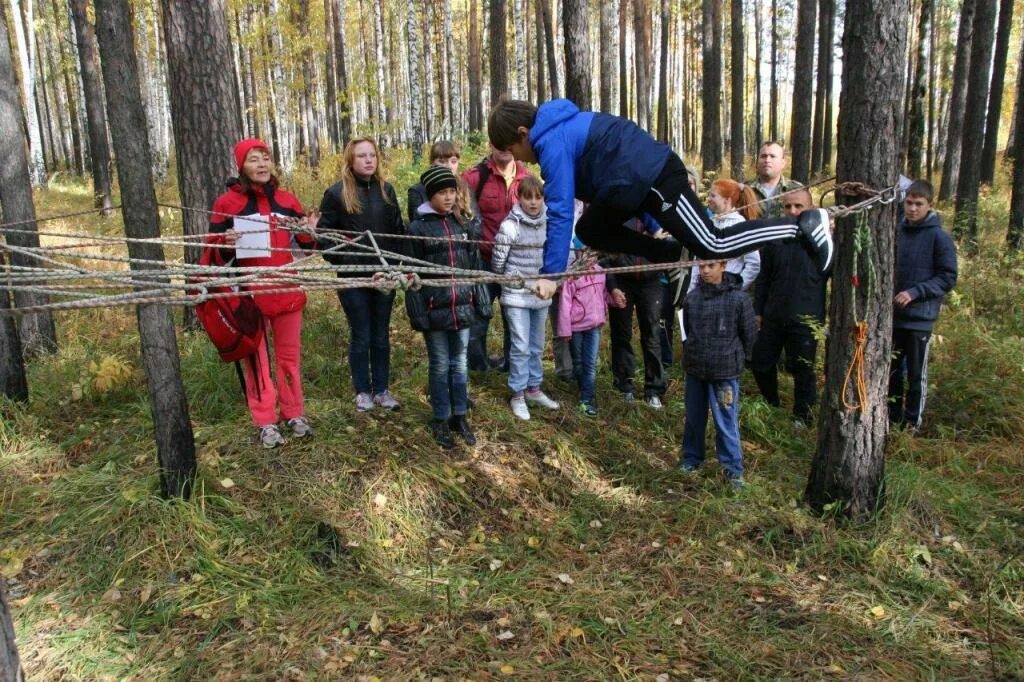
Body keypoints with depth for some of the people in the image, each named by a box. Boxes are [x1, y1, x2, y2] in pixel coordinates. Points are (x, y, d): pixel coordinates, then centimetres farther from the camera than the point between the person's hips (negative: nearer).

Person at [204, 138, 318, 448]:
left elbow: (304, 245, 13)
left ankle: (294, 414, 24)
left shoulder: (287, 201, 6)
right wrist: (226, 246, -23)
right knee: (256, 358, 4)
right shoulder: (227, 203, -4)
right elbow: (213, 253, -2)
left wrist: (309, 232, -8)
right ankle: (266, 422, 12)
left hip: (286, 291, 3)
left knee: (289, 355, 12)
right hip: (250, 293, -3)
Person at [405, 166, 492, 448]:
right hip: (435, 309, -3)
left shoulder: (462, 223, 8)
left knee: (460, 363, 12)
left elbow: (475, 265, 11)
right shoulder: (418, 228, -5)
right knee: (440, 366, 7)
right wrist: (417, 313, -12)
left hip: (462, 307, 4)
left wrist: (482, 301, 6)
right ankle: (441, 420, 20)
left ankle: (460, 416, 25)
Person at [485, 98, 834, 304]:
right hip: (643, 176, 10)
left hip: (654, 178, -10)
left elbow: (560, 211, -21)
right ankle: (669, 254, 10)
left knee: (712, 246, -6)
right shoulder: (558, 126, 16)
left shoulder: (551, 143, -15)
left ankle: (804, 223, 3)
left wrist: (550, 273, -18)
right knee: (589, 230, 13)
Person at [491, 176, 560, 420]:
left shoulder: (549, 223, 2)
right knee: (521, 347, -2)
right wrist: (510, 280, 7)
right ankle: (517, 395, 11)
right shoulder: (511, 225, -12)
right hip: (516, 296, -5)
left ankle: (533, 388, 30)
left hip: (541, 295, 5)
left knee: (537, 346, 15)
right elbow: (497, 261, -5)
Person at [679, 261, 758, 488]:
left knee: (726, 422, 1)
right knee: (694, 418, 16)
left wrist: (736, 358, 8)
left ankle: (733, 467, 13)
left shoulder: (738, 298, -11)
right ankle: (691, 458, 33)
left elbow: (750, 333, -1)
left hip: (725, 372, -4)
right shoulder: (691, 298, 0)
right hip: (695, 369, 4)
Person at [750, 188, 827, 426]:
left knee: (803, 371, 5)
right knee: (761, 364, 13)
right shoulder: (775, 238, 5)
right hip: (773, 318, 4)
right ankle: (770, 405, 37)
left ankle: (802, 417, 23)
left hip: (806, 321, -4)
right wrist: (758, 311, 9)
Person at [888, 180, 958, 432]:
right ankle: (892, 418, 25)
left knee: (917, 374, 5)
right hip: (894, 315, 5)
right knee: (892, 370, 13)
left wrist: (915, 292, -19)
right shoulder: (898, 232, 7)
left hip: (920, 317, -5)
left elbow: (948, 279, -9)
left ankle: (912, 424, 16)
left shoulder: (939, 237, -8)